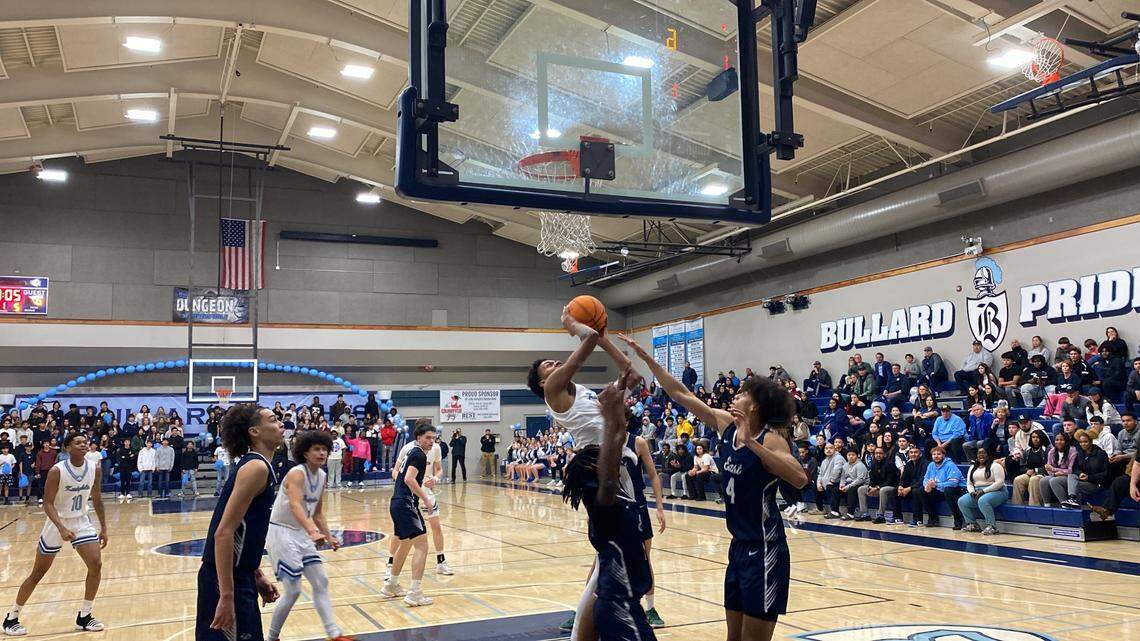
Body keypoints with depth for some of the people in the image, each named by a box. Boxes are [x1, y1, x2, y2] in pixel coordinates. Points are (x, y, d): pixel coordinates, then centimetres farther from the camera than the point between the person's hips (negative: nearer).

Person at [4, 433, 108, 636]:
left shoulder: (95, 470, -7)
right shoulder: (57, 471, -21)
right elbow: (48, 503, -20)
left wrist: (103, 527, 7)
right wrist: (61, 528, -33)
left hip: (81, 522, 4)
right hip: (57, 524, -4)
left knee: (96, 564, -10)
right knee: (38, 573, 5)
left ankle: (84, 616, 5)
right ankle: (11, 618, 23)